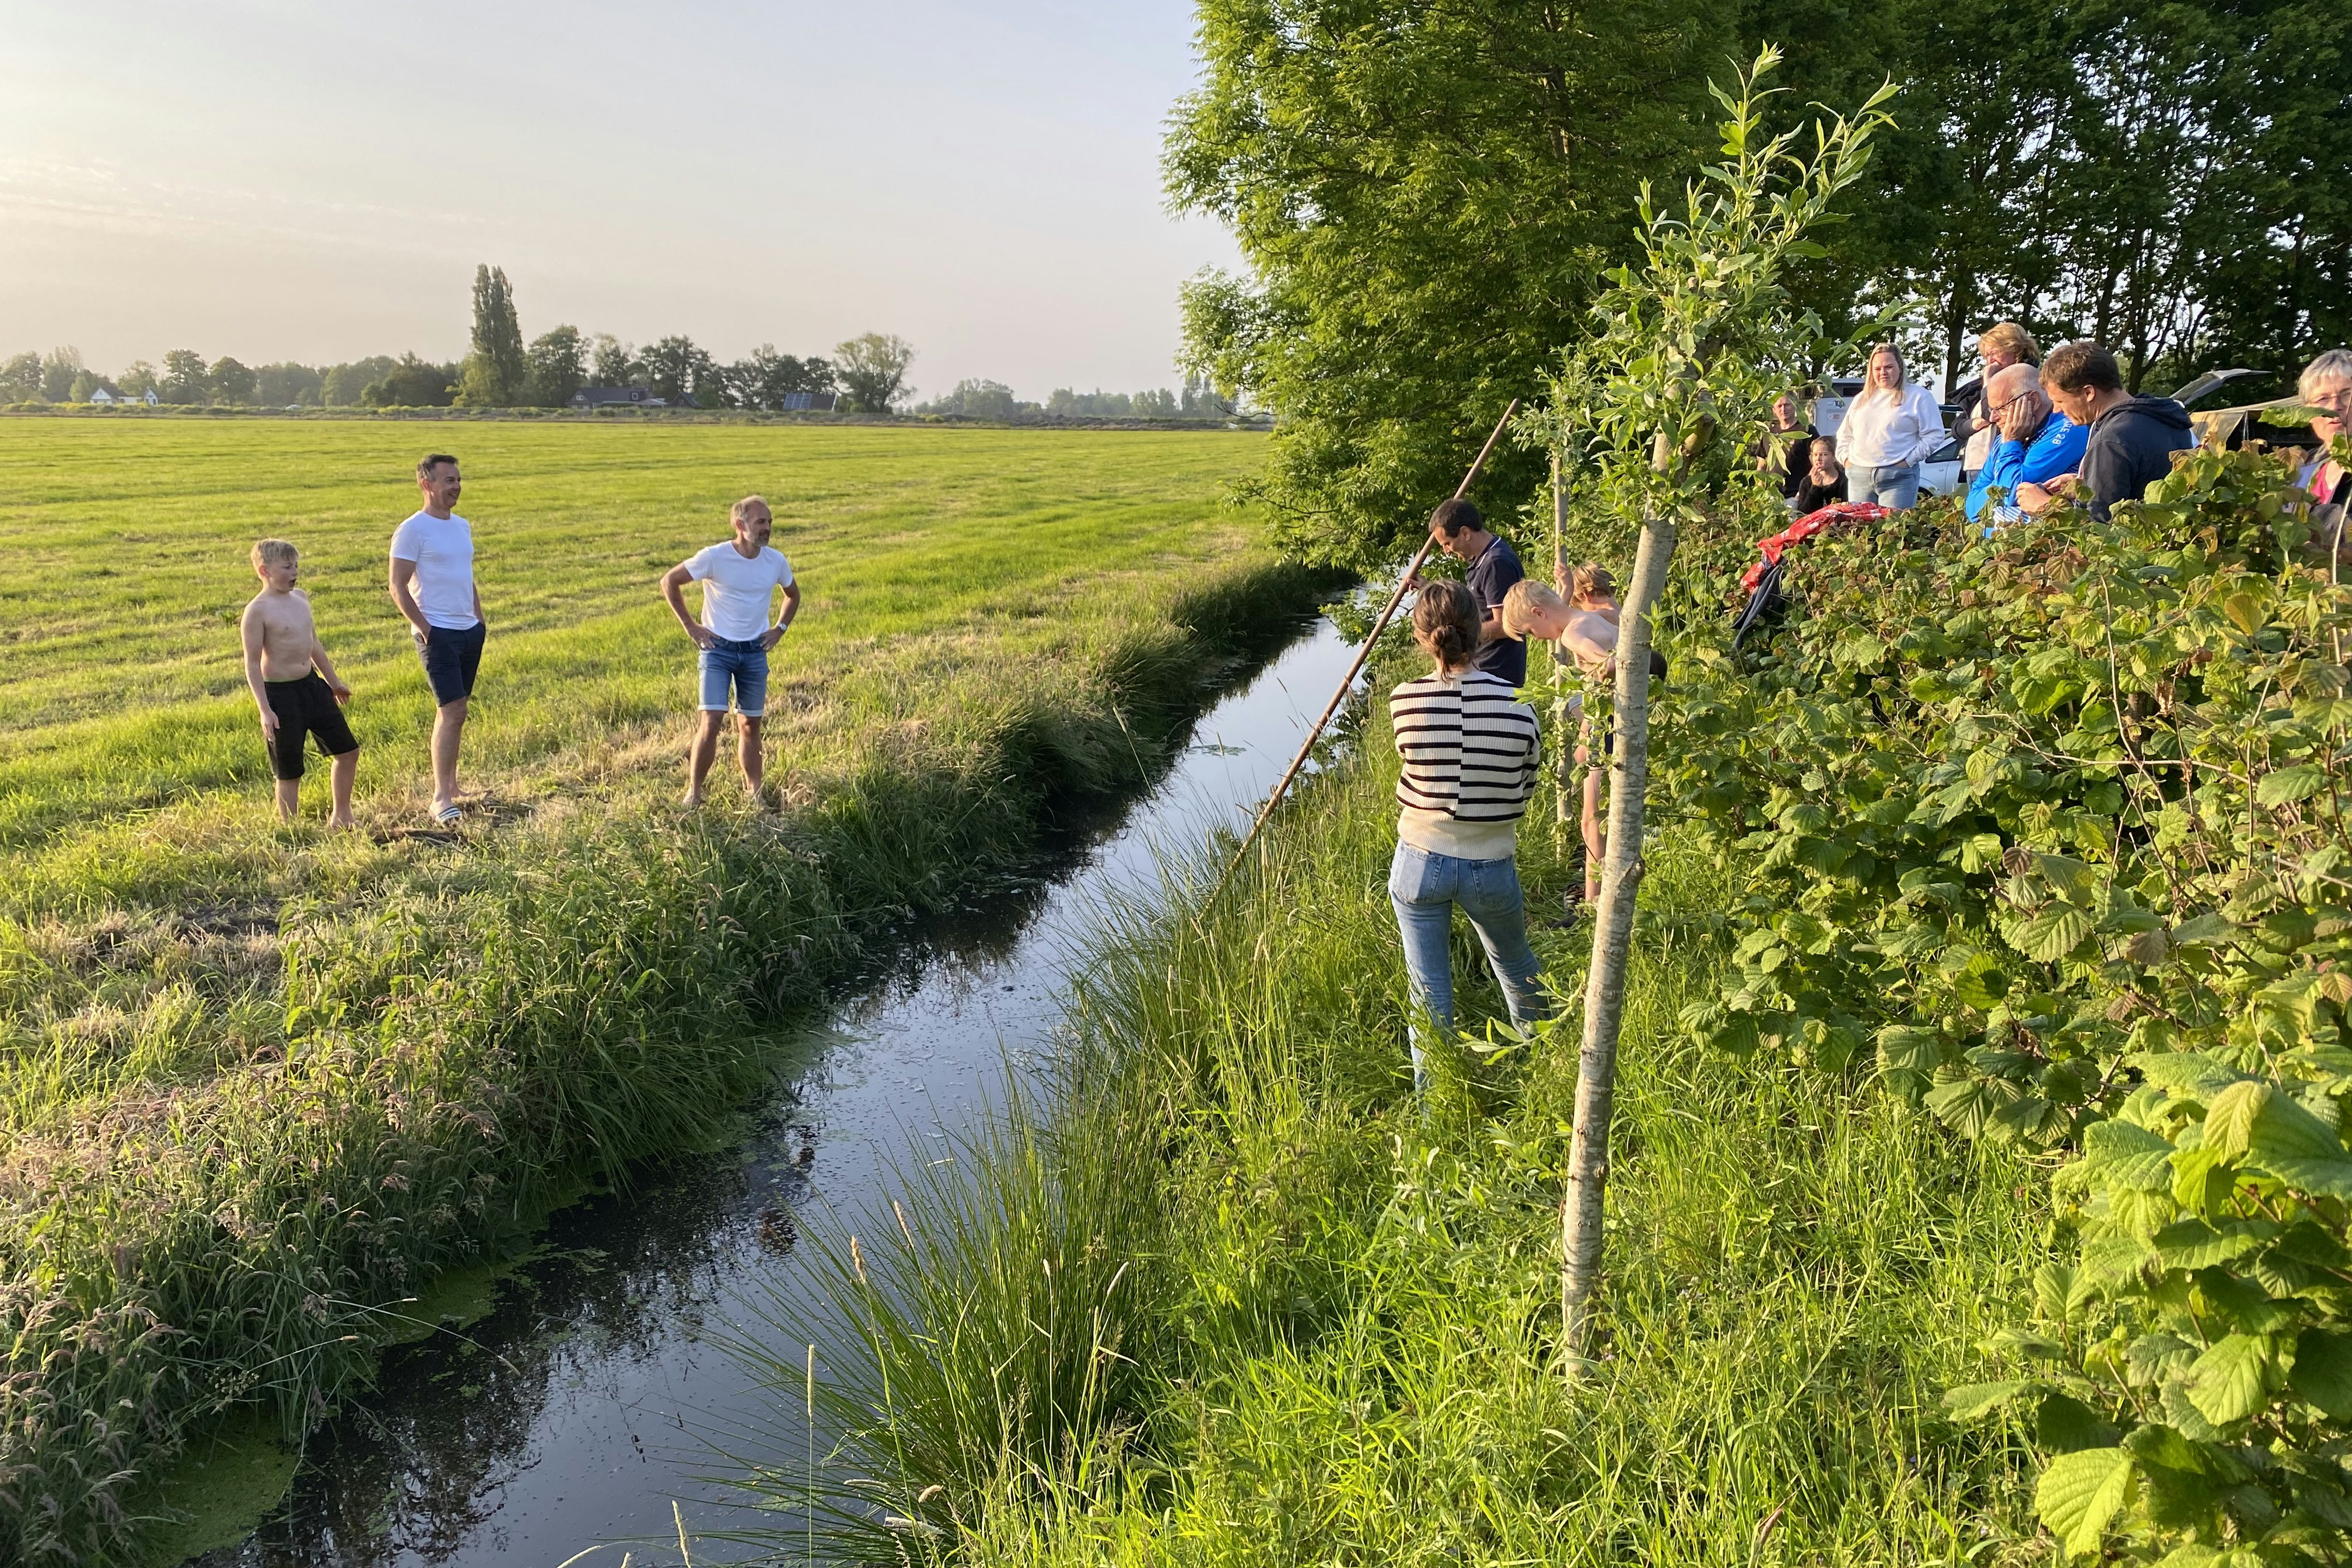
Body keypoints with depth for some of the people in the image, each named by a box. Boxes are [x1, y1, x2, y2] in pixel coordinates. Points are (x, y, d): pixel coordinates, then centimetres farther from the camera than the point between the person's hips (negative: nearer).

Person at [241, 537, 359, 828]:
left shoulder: (300, 597, 8)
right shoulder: (258, 611, -14)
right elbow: (252, 664, -14)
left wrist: (333, 681, 26)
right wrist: (265, 710, -18)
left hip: (311, 684, 8)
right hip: (280, 693, -7)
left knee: (347, 750, 12)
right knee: (289, 771, 2)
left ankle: (341, 815, 29)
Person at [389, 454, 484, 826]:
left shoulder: (462, 526, 14)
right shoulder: (413, 530, -9)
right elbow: (398, 589, -11)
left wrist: (479, 621, 16)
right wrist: (424, 628, -15)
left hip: (470, 631, 8)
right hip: (438, 633, -7)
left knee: (457, 711, 11)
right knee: (451, 710, -14)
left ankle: (452, 786, 20)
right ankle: (441, 799, -12)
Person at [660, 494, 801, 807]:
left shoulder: (776, 561, -3)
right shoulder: (714, 557, -15)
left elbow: (793, 595, 19)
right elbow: (669, 582, -4)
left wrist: (780, 628, 8)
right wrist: (689, 625, -5)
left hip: (755, 652, 4)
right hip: (718, 649, -4)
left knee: (751, 725, 10)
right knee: (711, 721, -13)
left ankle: (755, 793, 19)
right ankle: (694, 793, -3)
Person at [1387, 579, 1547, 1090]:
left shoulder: (1404, 702, -15)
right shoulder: (1516, 704, -13)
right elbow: (1525, 789, -2)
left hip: (1421, 862, -1)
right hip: (1492, 866, 1)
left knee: (1428, 988, 11)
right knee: (1515, 966, 27)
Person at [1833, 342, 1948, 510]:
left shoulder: (1918, 396, 4)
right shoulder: (1862, 399, 20)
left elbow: (1935, 435, -1)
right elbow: (1844, 434, 27)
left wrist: (1909, 460, -8)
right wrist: (1845, 458, 10)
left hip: (1898, 477, -5)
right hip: (1858, 476, 5)